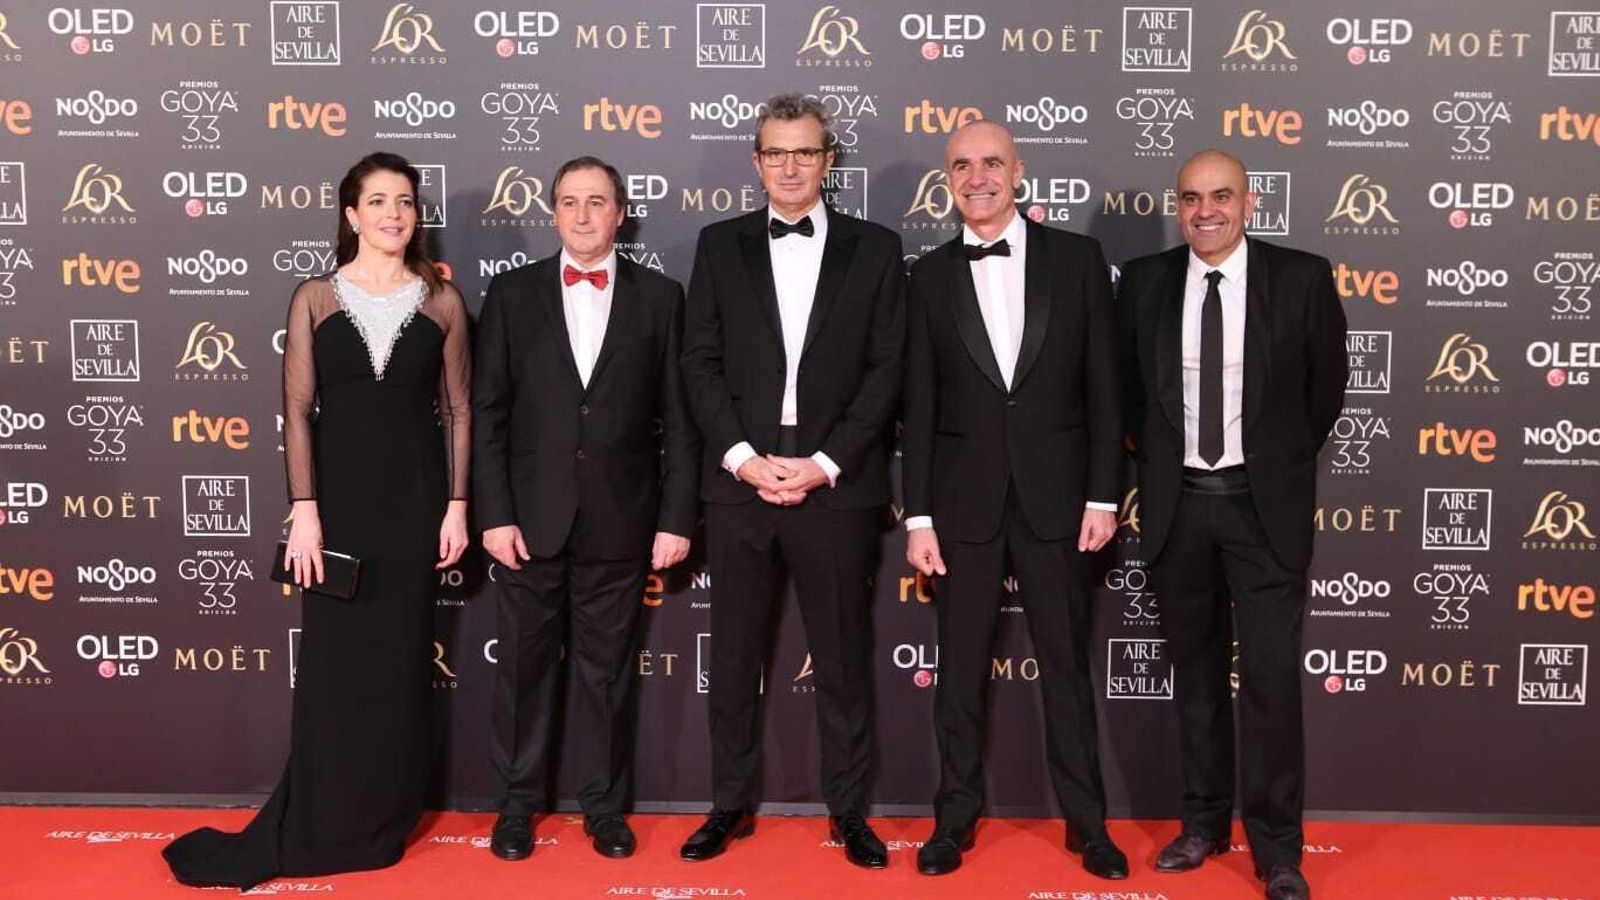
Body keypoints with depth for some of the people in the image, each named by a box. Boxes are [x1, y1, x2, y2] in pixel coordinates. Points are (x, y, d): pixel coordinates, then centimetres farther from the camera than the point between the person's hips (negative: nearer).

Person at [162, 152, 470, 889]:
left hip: (414, 495, 1)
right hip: (338, 493, 0)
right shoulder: (315, 299, 1)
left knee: (400, 658, 8)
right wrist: (304, 510, -9)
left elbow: (458, 410, 4)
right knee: (332, 659, 4)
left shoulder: (441, 301, 3)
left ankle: (384, 819, 22)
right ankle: (319, 825, 18)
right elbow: (298, 412, -2)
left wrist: (458, 505, -2)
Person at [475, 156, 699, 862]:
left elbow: (677, 418, 1)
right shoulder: (512, 294, 4)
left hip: (619, 522, 0)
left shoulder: (659, 297, 3)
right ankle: (519, 801, 27)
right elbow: (488, 413, 1)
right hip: (531, 518, 1)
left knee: (607, 670, 10)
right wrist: (494, 514, -6)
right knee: (524, 665, 11)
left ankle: (604, 805, 25)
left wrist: (676, 518, -4)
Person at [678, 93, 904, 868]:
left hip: (837, 483, -1)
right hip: (738, 482, 1)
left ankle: (848, 811, 21)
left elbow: (886, 368, 0)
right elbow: (700, 362, 3)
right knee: (733, 656, 9)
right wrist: (743, 456, -10)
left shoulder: (874, 249, 5)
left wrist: (824, 464, -10)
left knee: (843, 658, 8)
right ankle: (731, 805, 23)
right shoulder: (720, 245, 9)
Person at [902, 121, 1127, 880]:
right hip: (963, 502, 1)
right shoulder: (930, 275, 4)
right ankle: (955, 818, 24)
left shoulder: (1077, 258, 2)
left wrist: (1103, 496, -4)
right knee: (960, 672, 10)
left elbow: (1103, 387, 1)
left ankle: (1086, 823, 24)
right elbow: (918, 407, 3)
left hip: (1054, 498, 0)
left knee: (1067, 668, 10)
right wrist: (917, 516, -2)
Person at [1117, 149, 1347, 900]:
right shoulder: (1144, 281, 1)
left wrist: (1287, 463, 8)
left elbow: (1327, 383, 6)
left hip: (1264, 502, -2)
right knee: (1195, 669, 12)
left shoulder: (1301, 277, -4)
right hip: (1177, 501, 2)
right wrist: (1152, 460, 10)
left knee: (1271, 674, -2)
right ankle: (1204, 822, 26)